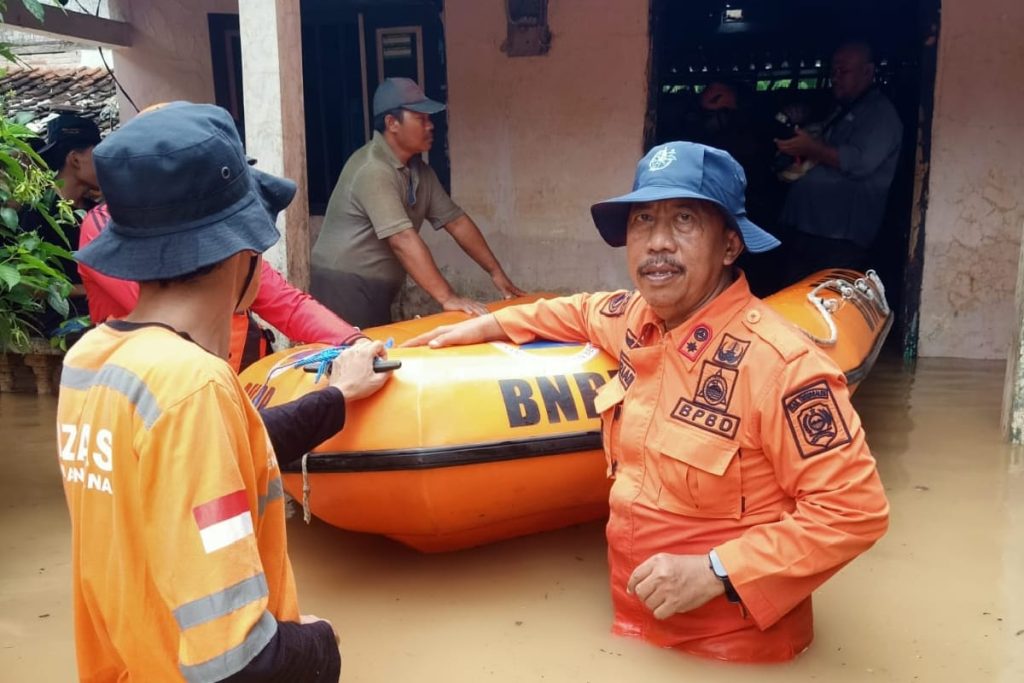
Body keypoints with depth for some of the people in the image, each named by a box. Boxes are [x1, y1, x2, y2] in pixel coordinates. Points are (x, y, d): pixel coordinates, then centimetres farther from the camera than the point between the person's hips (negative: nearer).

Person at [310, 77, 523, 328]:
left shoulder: (420, 170, 9)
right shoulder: (373, 170, -21)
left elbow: (456, 221, 10)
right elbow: (402, 240, -28)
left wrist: (496, 272, 6)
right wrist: (447, 297, -32)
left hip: (376, 292, 9)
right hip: (345, 289, -9)